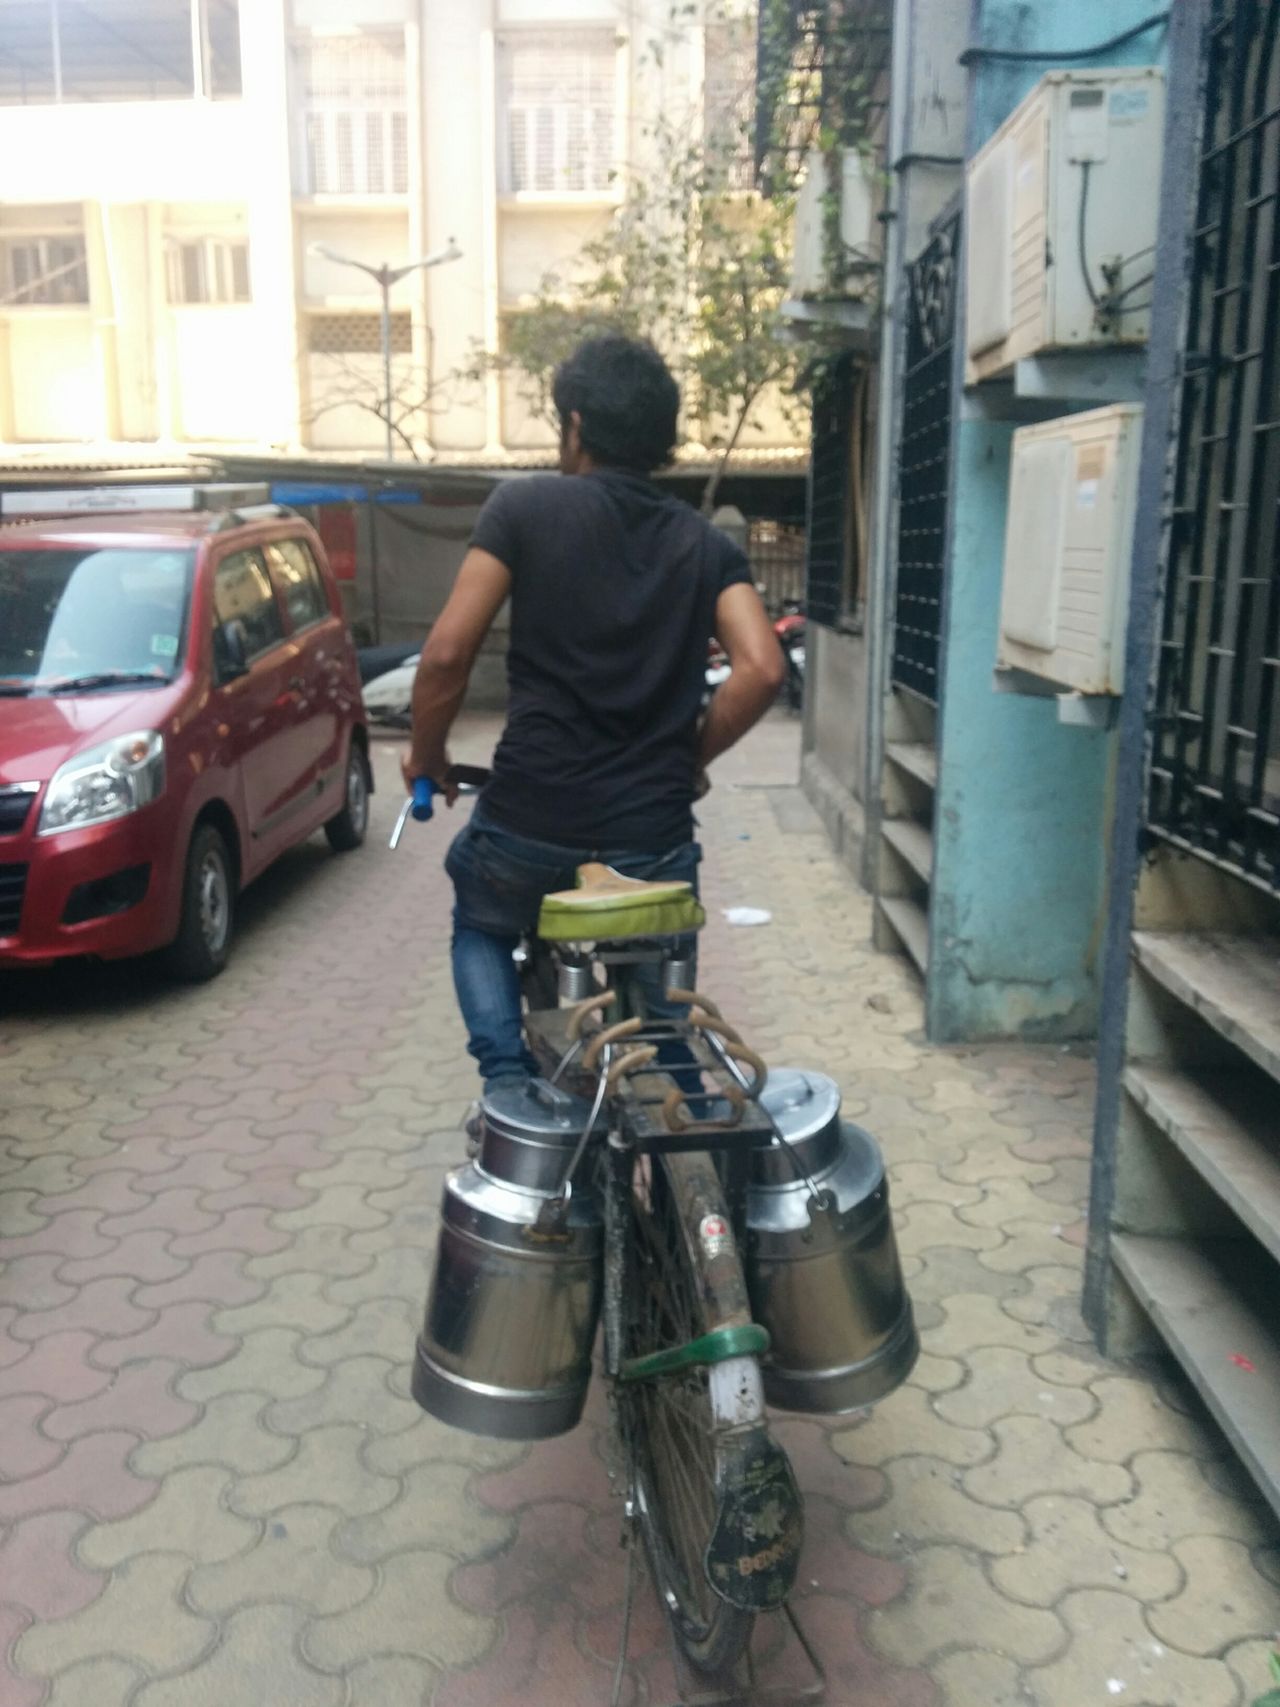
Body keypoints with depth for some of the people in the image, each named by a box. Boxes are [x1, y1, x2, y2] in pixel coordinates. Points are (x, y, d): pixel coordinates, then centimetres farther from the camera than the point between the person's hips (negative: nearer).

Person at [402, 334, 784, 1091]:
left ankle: (508, 1081, 12)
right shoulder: (707, 544, 6)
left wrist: (426, 755, 9)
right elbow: (762, 670, -7)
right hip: (654, 837, 2)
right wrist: (691, 758, 8)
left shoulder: (526, 506, -3)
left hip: (529, 826, -2)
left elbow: (447, 654, -8)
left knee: (481, 926, 30)